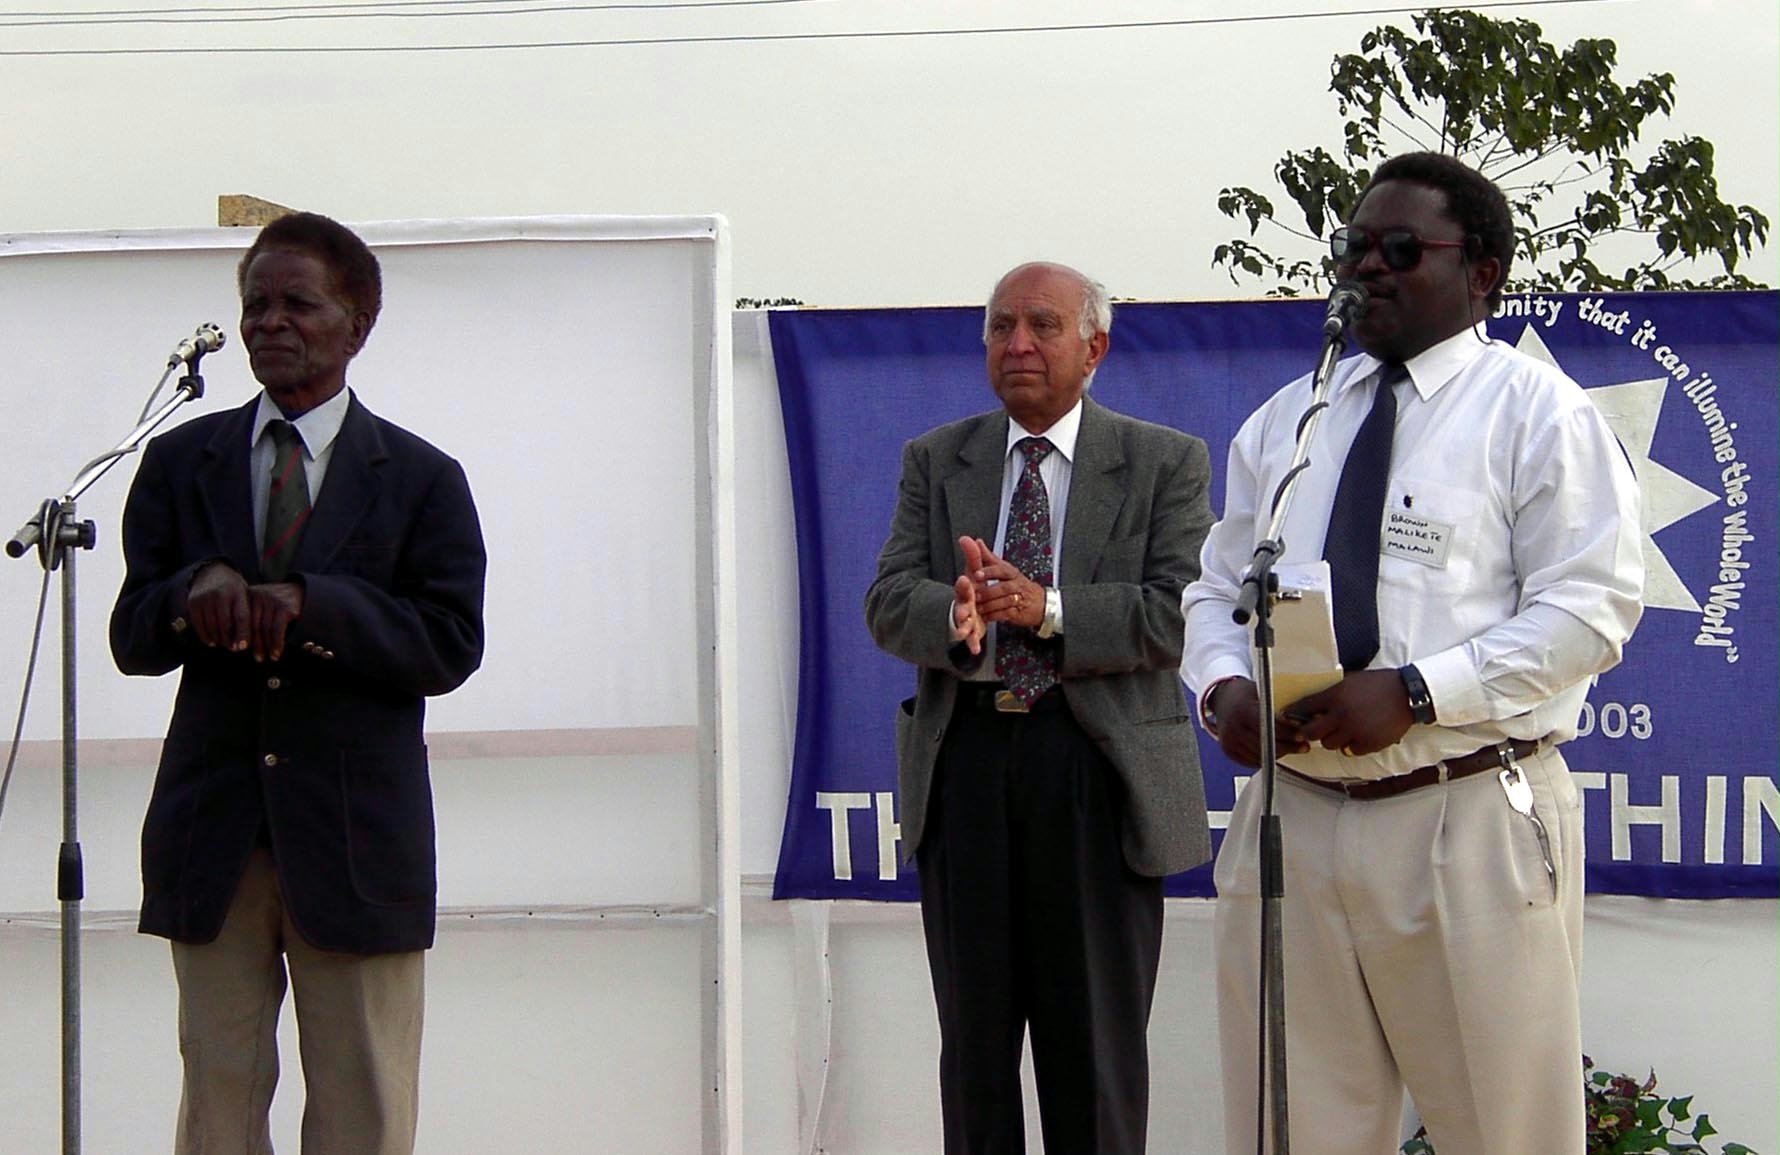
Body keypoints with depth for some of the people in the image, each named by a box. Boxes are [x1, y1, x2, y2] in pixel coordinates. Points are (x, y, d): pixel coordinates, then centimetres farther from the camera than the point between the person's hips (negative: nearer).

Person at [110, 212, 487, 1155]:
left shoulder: (421, 479, 5)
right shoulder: (180, 464, 11)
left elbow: (450, 647, -6)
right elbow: (132, 640, 5)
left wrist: (311, 606, -19)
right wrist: (195, 589, -17)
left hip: (356, 837, -2)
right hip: (211, 835, 2)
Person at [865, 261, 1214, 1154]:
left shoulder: (1166, 464, 2)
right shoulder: (935, 462, 11)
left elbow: (1179, 611, -9)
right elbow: (887, 603, 0)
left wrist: (1048, 609, -23)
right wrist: (955, 614, -23)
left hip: (1099, 768, -3)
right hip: (965, 759, 3)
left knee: (1097, 1039, 3)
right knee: (975, 1035, 9)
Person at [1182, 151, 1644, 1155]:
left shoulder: (1537, 411, -1)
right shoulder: (1285, 422, 18)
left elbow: (1589, 607, -10)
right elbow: (1218, 590, 20)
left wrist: (1416, 693, -20)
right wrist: (1223, 687, -4)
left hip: (1469, 819, -5)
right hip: (1293, 815, 5)